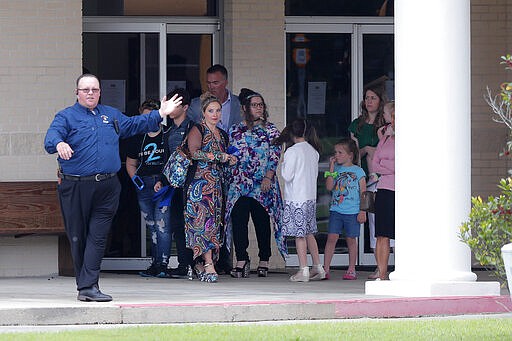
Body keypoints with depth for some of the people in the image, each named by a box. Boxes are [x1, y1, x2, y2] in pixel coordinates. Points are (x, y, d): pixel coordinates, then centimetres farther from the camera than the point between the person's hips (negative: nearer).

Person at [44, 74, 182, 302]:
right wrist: (59, 144, -38)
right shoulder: (66, 117, 2)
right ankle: (85, 285, 11)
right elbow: (52, 136, -15)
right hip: (75, 187, -3)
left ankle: (88, 286, -11)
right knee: (78, 237, 2)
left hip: (106, 187, 3)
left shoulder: (111, 115, 19)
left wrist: (160, 114, 28)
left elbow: (134, 125, 32)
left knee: (98, 236, -6)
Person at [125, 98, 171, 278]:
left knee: (162, 225, -12)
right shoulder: (138, 139, 14)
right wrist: (136, 179, 7)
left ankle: (162, 264, -12)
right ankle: (156, 264, 11)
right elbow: (130, 164, 26)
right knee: (152, 227, 8)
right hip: (144, 186, 5)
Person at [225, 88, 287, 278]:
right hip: (240, 183, 1)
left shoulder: (270, 130, 8)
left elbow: (275, 156, 0)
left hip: (263, 184, -1)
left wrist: (268, 177, -11)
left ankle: (264, 262, 8)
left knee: (262, 221, 1)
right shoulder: (235, 131, 13)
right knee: (239, 220, -10)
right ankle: (241, 260, -10)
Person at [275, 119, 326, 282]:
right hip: (311, 197, 7)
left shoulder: (292, 151, -13)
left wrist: (283, 164, 3)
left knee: (299, 234, -4)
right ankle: (318, 268, 14)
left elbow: (287, 176, -13)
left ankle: (303, 270, -5)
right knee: (309, 233, 14)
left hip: (296, 199, -7)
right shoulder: (313, 151, 8)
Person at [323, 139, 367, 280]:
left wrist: (362, 211, -3)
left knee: (351, 239, 5)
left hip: (352, 212, -2)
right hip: (336, 210, 2)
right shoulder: (336, 169, 8)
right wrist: (331, 168, -7)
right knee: (332, 237, -5)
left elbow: (363, 193, 2)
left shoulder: (358, 171, 0)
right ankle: (325, 269, -5)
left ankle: (351, 270, 15)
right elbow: (329, 186, -3)